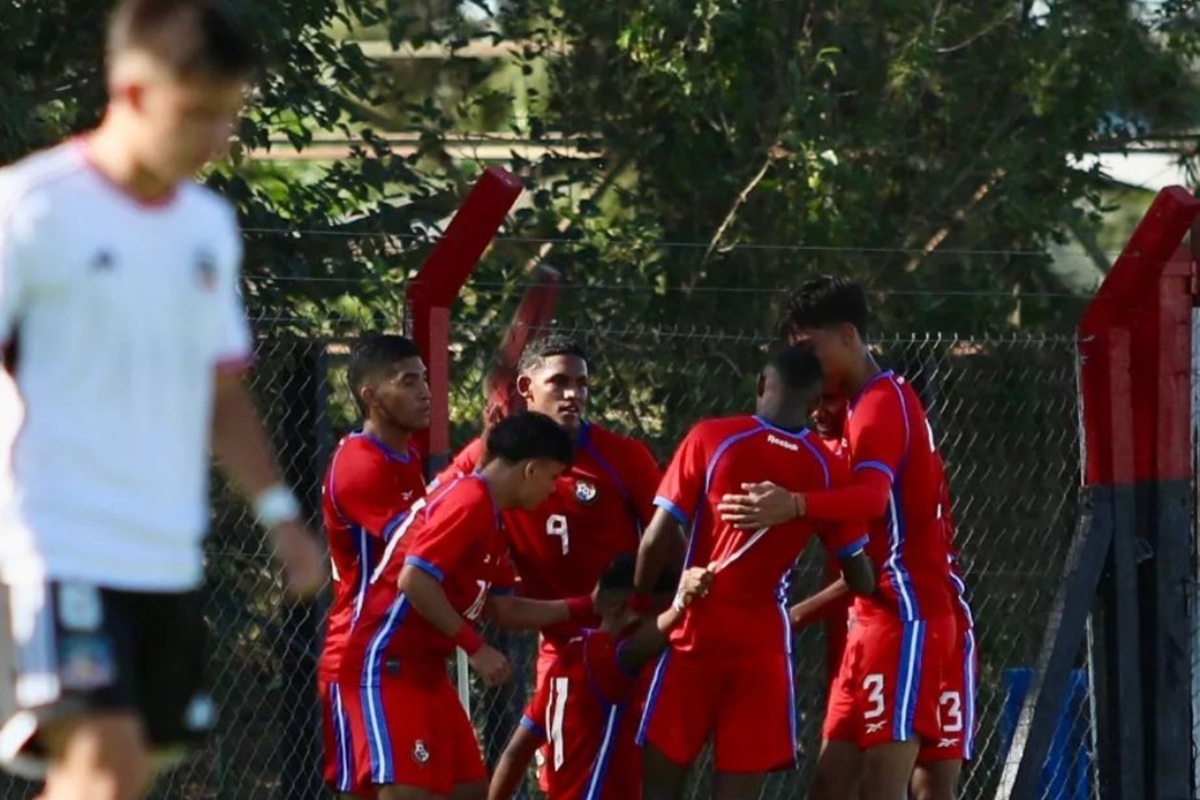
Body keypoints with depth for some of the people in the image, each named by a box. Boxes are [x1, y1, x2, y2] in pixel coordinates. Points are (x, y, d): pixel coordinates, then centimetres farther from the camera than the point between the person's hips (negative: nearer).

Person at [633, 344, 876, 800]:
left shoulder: (710, 439, -5)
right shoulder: (827, 469, 0)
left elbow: (658, 538, -8)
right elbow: (859, 577, 5)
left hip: (697, 632, -1)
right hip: (764, 642, 1)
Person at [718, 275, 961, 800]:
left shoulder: (881, 405, -13)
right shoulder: (868, 407, 20)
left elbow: (874, 497, -34)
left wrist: (796, 506, -50)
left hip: (905, 618, -11)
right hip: (880, 618, 11)